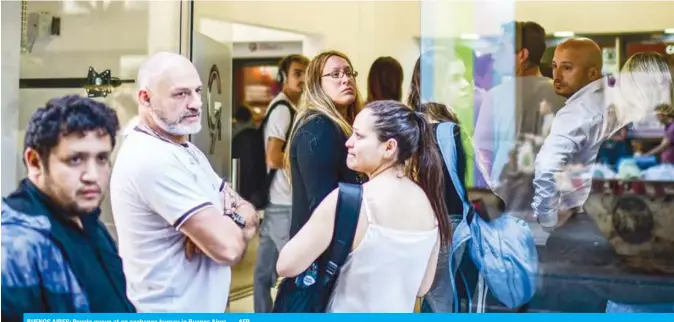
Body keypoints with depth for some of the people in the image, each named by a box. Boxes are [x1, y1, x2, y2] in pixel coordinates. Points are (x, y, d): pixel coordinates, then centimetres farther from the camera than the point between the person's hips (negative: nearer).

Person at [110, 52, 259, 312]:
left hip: (195, 310, 9)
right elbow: (229, 247, -26)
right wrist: (237, 221, -5)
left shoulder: (186, 151, 10)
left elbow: (249, 213, 5)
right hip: (170, 314, -9)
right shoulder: (153, 159, -22)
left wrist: (224, 222, -15)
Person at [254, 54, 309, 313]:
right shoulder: (283, 108, -14)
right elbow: (273, 158, -23)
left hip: (277, 201, 9)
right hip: (284, 203, -9)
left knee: (265, 270, 11)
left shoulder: (286, 108, 16)